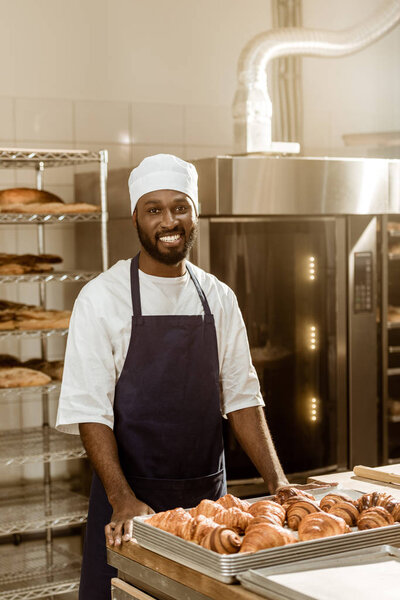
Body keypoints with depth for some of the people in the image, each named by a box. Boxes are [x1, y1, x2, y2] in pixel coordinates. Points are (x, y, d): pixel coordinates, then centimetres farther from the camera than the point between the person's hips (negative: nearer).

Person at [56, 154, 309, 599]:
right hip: (130, 500, -3)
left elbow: (241, 395, 7)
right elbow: (88, 409, -12)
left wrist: (278, 484, -2)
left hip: (208, 495, 4)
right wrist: (122, 498, -22)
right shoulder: (102, 298, -7)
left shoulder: (219, 299, 6)